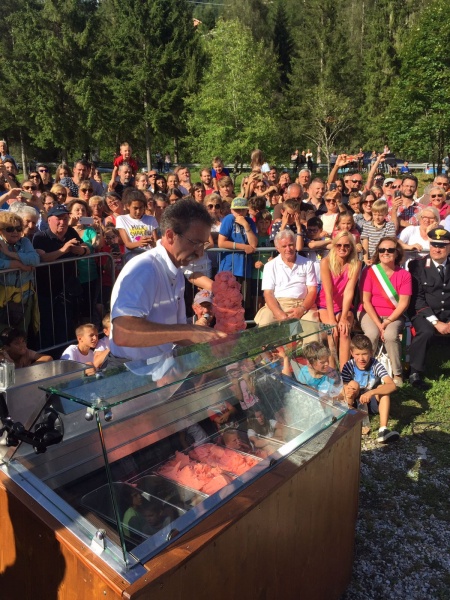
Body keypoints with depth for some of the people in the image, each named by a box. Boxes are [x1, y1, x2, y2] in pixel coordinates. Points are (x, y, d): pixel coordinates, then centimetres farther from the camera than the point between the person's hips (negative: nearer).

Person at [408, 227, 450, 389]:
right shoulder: (417, 265, -2)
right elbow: (417, 298, -7)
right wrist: (435, 321, -16)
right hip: (425, 313, -3)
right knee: (426, 332, -33)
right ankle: (415, 373, -16)